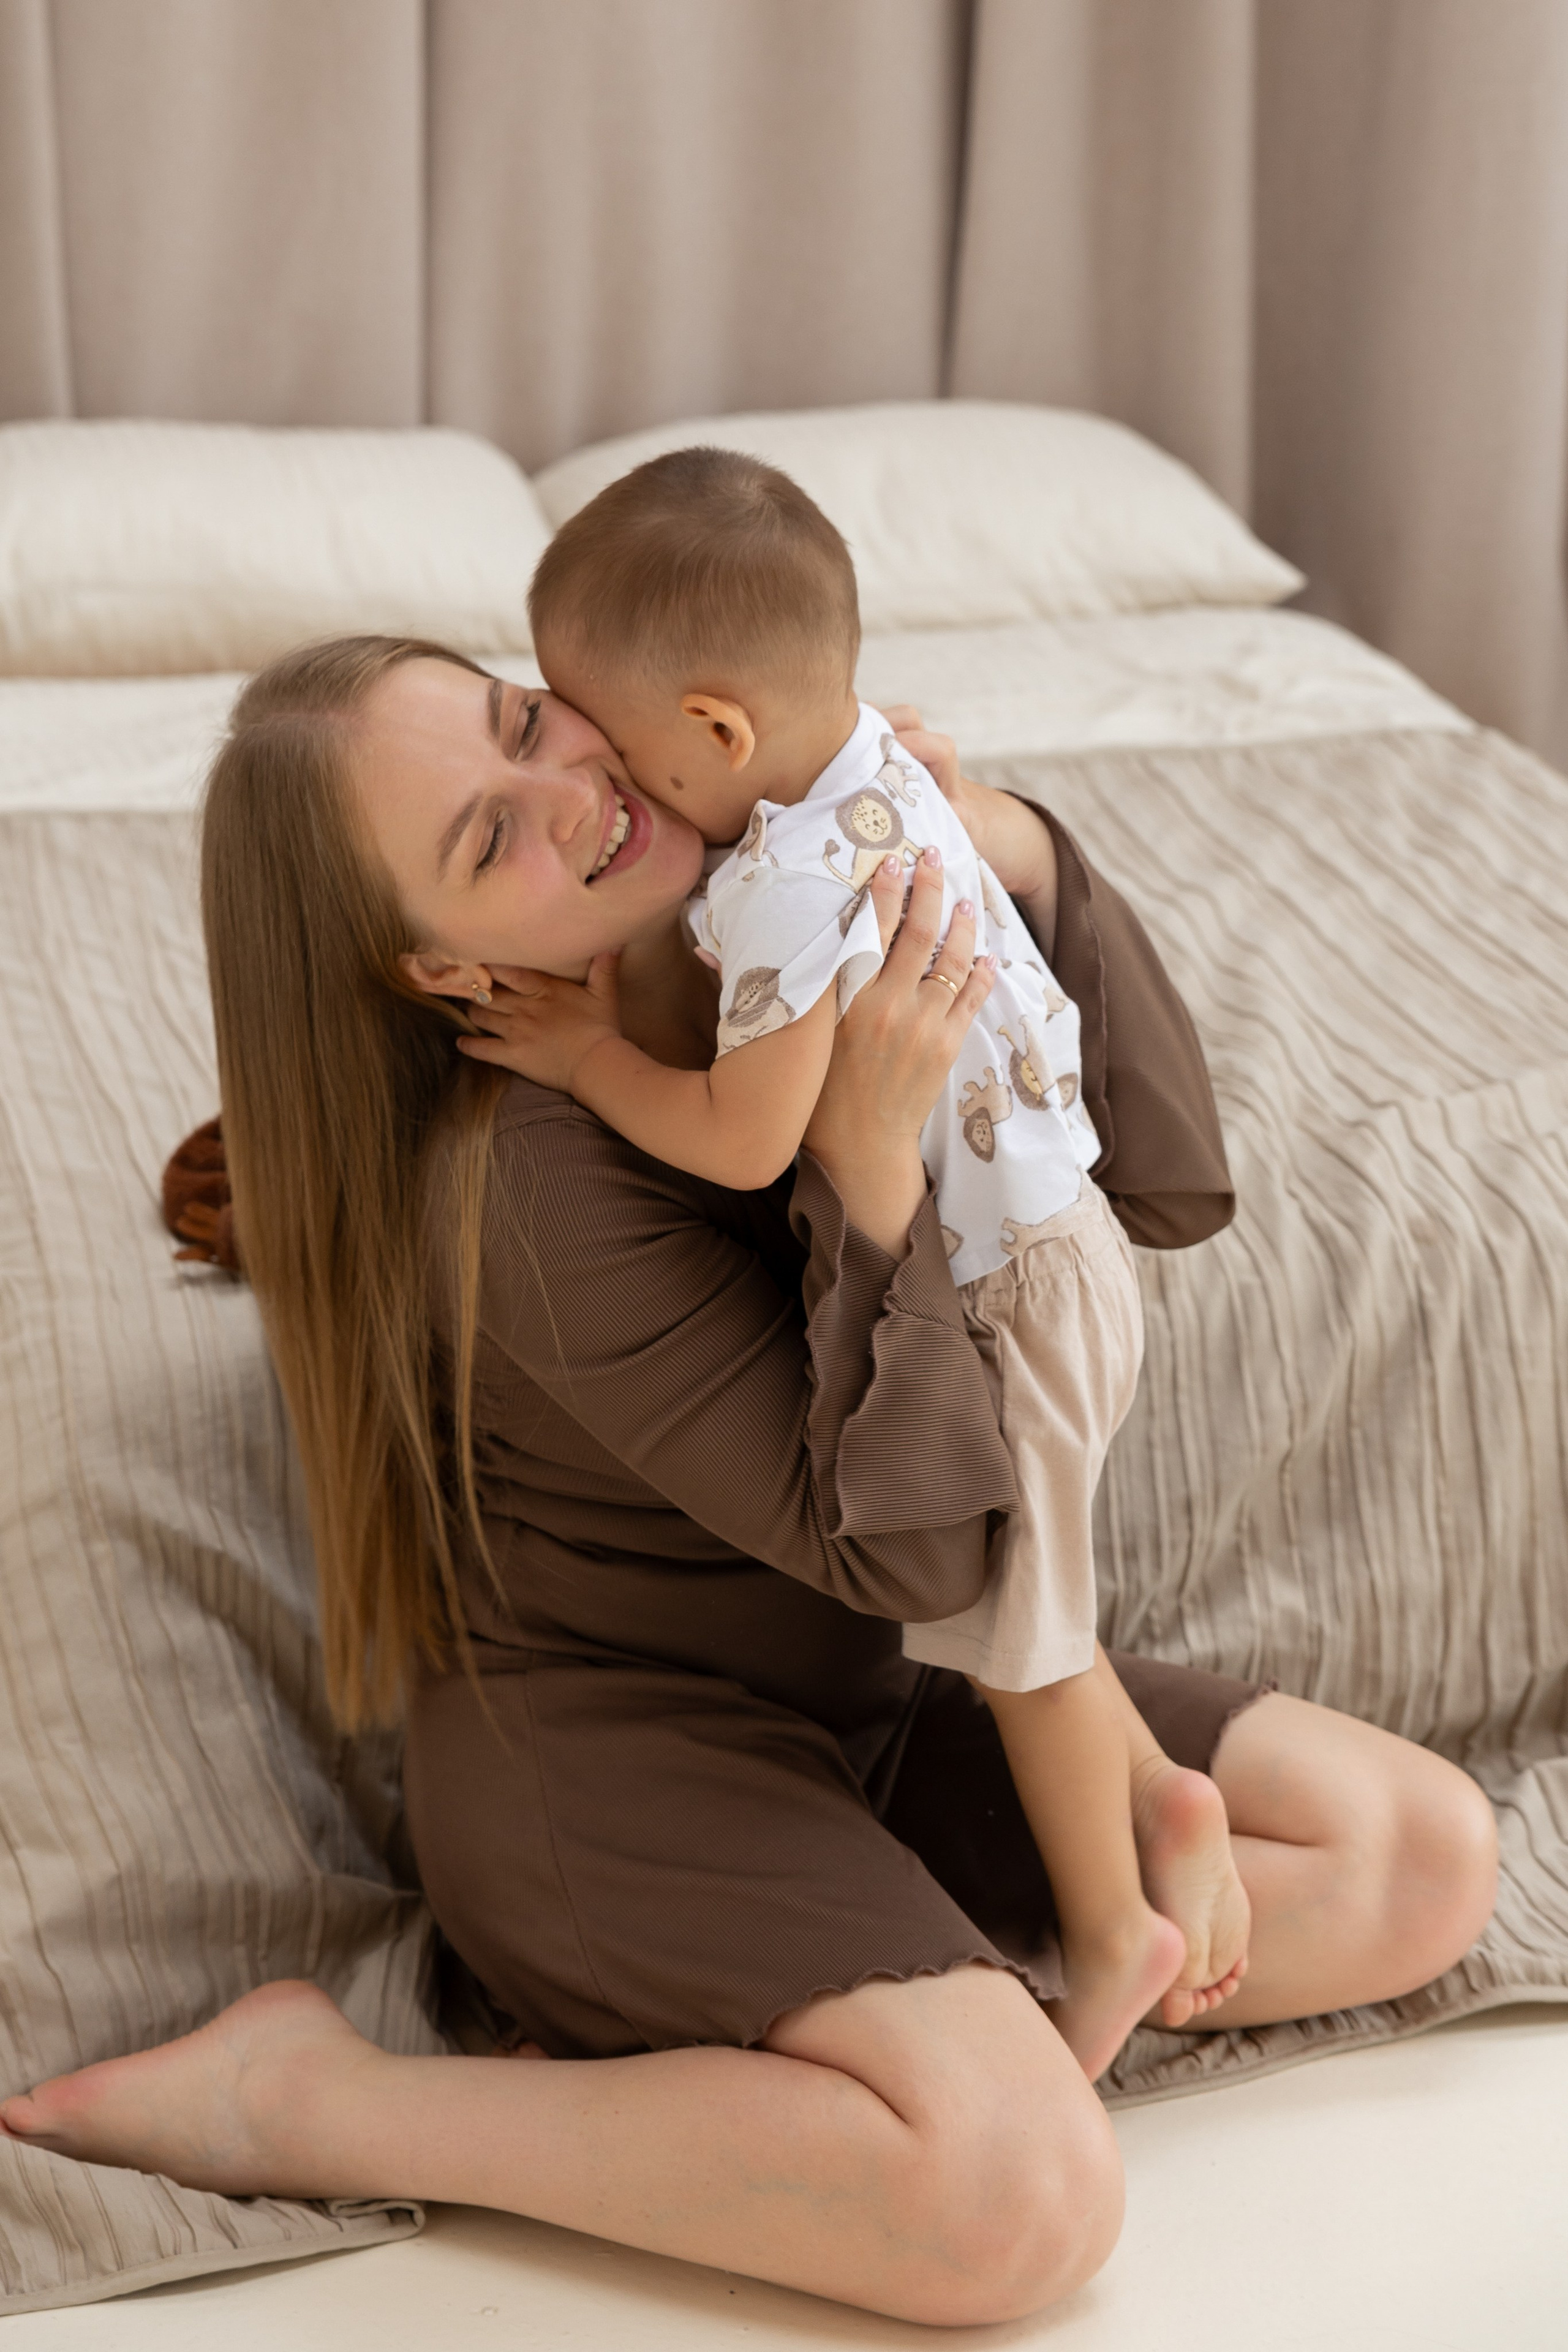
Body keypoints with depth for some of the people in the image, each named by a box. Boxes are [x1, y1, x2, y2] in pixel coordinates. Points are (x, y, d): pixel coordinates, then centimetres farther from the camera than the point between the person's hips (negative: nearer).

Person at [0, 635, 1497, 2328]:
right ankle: (302, 2097, -15)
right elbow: (901, 1548, -24)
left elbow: (1169, 1184, -5)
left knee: (1430, 1854, 1)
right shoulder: (538, 1178, -26)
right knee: (1022, 2199, -30)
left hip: (859, 1710, 8)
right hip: (600, 1747, -8)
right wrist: (871, 1157, -34)